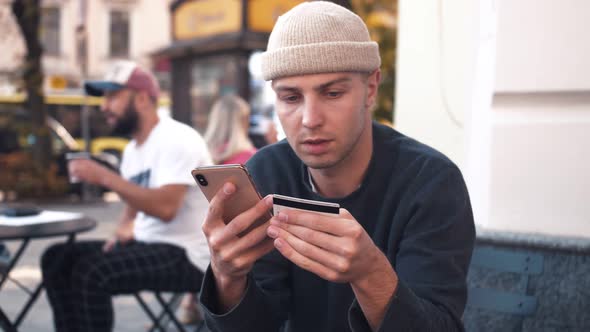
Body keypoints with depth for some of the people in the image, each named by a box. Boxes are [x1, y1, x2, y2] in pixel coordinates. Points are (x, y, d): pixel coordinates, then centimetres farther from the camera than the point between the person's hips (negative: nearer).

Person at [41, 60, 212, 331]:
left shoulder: (177, 138, -15)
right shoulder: (132, 149, 13)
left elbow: (165, 207, -28)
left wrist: (105, 177, -25)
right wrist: (126, 227, -1)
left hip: (185, 255, -9)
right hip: (146, 244, 9)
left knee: (91, 272, -27)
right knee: (58, 259, 2)